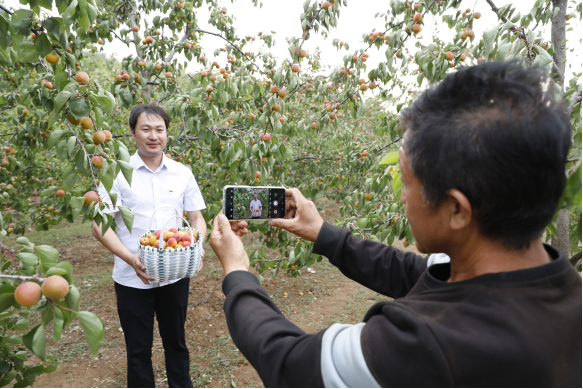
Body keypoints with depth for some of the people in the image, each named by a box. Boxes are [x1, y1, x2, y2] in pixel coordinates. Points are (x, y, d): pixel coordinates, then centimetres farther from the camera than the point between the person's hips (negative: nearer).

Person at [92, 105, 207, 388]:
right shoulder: (117, 173, -7)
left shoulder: (182, 173, 0)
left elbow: (197, 218, 5)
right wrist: (130, 258, -23)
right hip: (132, 279, -2)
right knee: (138, 349, 15)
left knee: (176, 342, 20)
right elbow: (100, 225, -8)